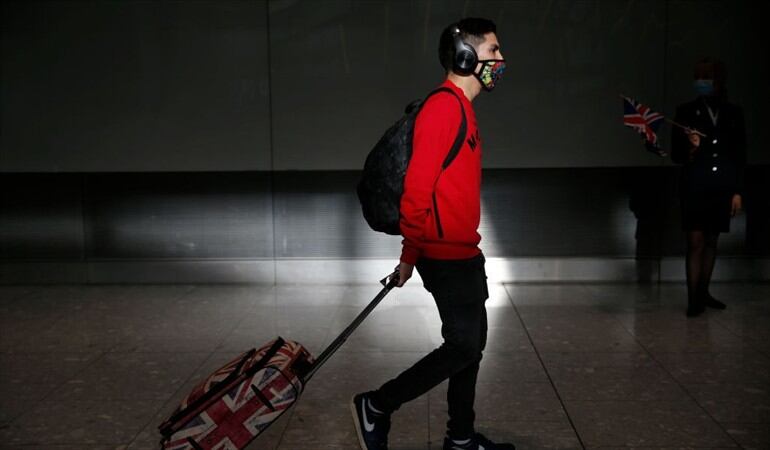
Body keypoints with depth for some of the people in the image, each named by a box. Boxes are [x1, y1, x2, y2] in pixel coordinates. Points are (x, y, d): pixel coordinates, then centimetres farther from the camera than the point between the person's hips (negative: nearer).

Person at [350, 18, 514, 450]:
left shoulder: (461, 109, 15)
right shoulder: (444, 108, -17)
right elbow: (417, 188, -21)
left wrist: (415, 251, 17)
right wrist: (411, 255, -13)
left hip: (465, 254, 10)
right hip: (448, 257, -10)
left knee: (471, 345, 15)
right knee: (463, 348, -3)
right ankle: (376, 407, 9)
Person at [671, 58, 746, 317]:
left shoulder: (733, 113, 7)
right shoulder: (686, 112, 2)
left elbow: (740, 156, 9)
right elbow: (676, 155, 2)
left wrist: (737, 191, 5)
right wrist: (690, 148, -19)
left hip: (722, 189, 3)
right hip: (695, 188, -3)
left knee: (711, 242, 11)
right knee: (695, 243, -7)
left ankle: (703, 293, 23)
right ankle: (693, 300, -6)